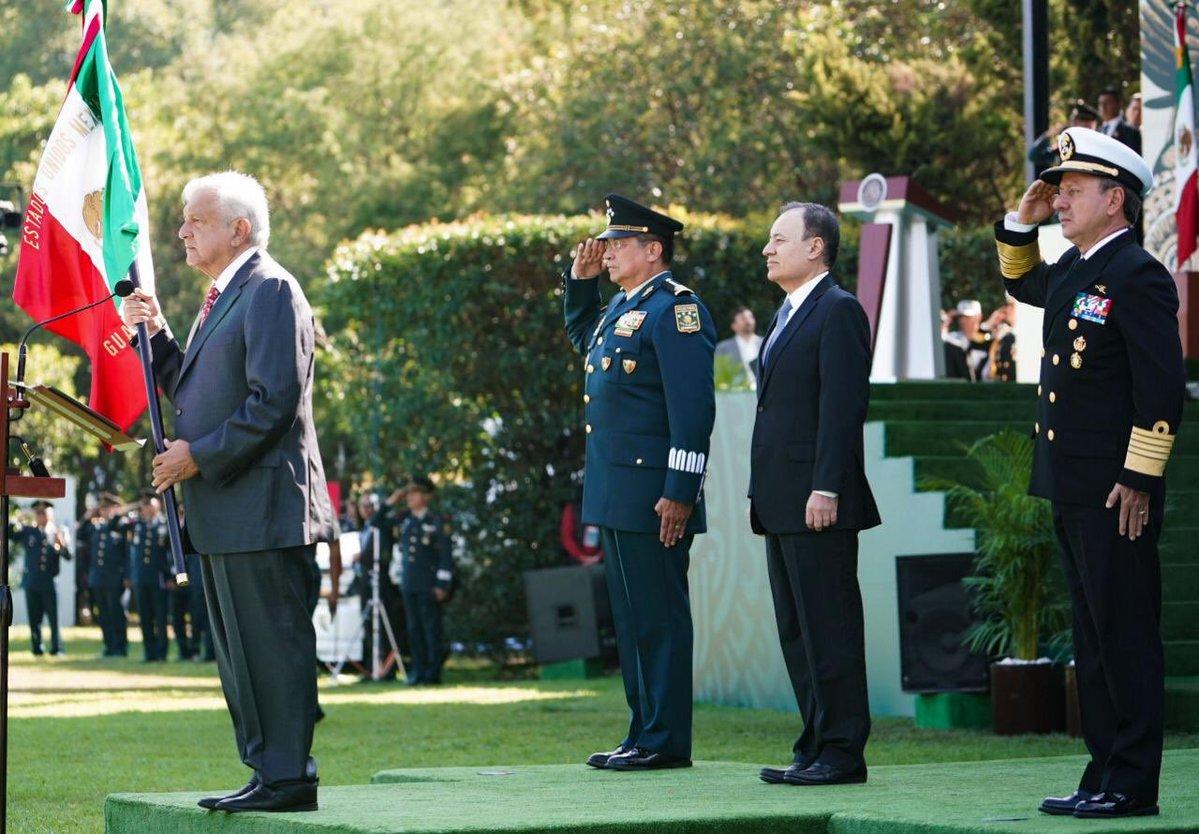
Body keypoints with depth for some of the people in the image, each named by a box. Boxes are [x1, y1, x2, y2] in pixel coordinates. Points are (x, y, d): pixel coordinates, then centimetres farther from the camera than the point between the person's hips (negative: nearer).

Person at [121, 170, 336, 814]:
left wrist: (199, 456, -17)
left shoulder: (271, 290, -11)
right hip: (221, 508, 10)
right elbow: (192, 391, 22)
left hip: (261, 502, -10)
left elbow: (273, 400, -19)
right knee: (238, 648, 13)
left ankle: (288, 778, -5)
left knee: (271, 642, -8)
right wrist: (153, 335, 10)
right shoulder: (222, 297, 20)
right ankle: (267, 770, 19)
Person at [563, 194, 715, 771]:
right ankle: (643, 734, 18)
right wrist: (580, 282, 24)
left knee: (658, 616, -6)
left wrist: (679, 492, -23)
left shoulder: (674, 308, -12)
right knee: (631, 616, 12)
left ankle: (666, 742, -3)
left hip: (652, 495, -10)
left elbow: (693, 407, -19)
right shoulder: (620, 308, 17)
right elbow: (582, 339, 41)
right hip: (615, 494, 10)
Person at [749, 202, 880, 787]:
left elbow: (843, 404, -17)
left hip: (817, 503, -10)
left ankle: (841, 751, -5)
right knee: (796, 630, 10)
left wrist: (825, 489, -22)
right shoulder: (788, 315, 21)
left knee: (828, 628, -7)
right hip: (781, 502, 10)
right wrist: (760, 494, 19)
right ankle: (816, 747, 15)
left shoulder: (838, 311, -9)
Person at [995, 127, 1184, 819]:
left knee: (1126, 636, -5)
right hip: (1073, 493, 10)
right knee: (1094, 637, 12)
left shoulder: (1137, 276, -13)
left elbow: (1162, 389, -18)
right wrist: (1022, 222, 19)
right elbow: (1022, 283, 37)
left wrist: (1139, 481, -20)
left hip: (1118, 494, -10)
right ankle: (1105, 774, 18)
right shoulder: (1074, 270, 14)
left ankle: (1133, 785, -2)